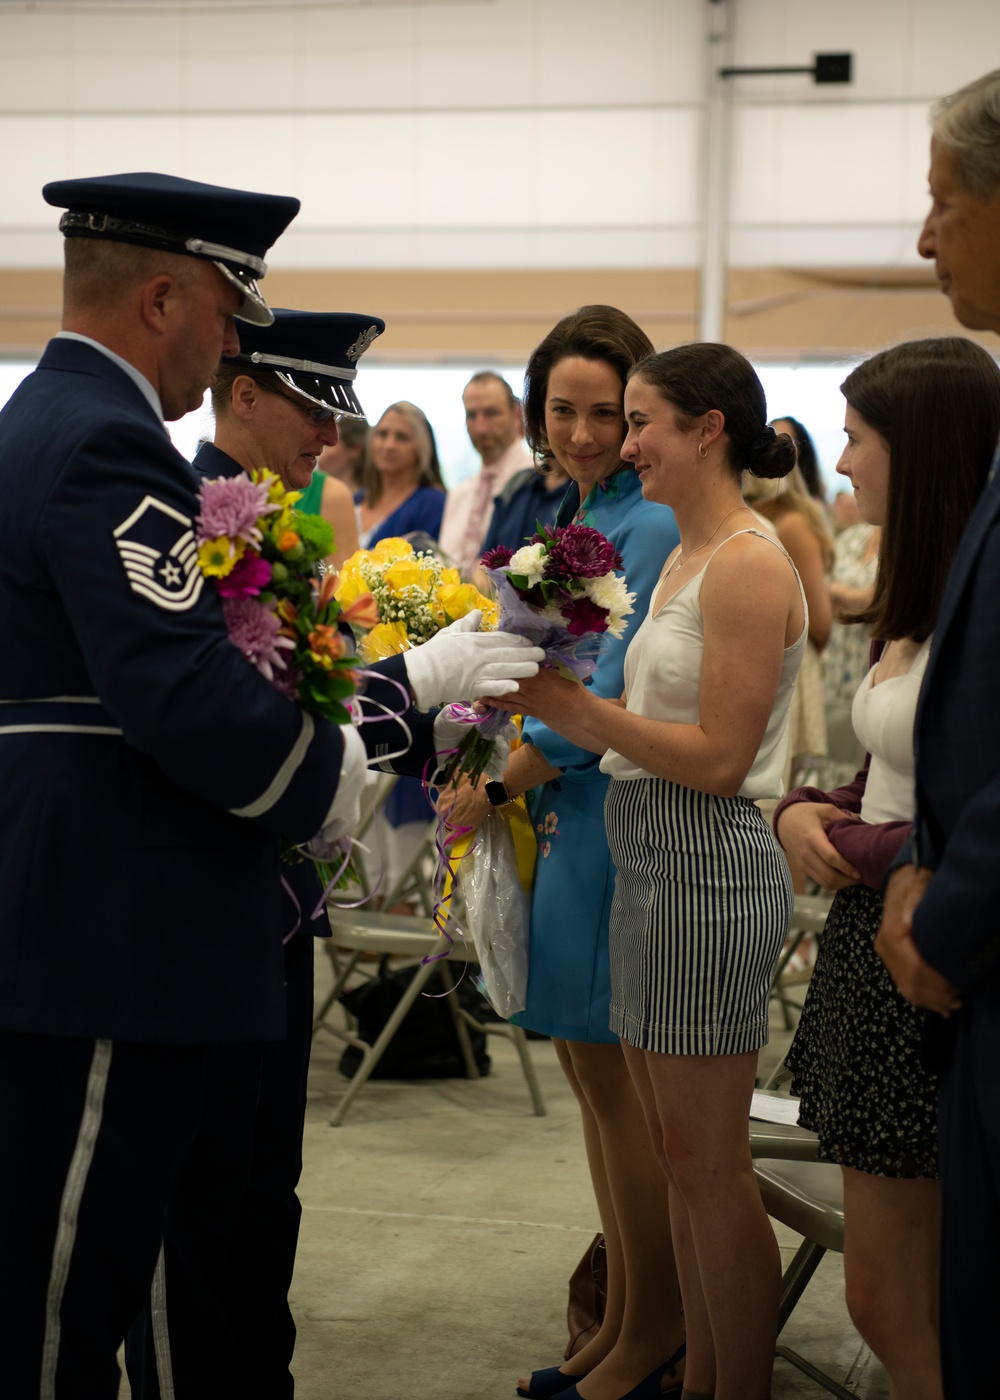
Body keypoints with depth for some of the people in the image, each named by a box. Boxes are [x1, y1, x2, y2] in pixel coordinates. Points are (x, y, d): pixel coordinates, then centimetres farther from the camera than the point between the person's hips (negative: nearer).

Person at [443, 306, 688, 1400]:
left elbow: (611, 695, -18)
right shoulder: (569, 514, 14)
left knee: (614, 1076, -1)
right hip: (554, 810, 9)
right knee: (586, 1070, 14)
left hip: (612, 816, -9)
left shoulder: (651, 526, -14)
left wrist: (495, 786, -11)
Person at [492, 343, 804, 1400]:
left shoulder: (748, 567, -15)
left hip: (706, 867, -10)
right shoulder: (685, 558, 14)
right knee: (674, 1152, 14)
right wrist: (538, 702, 5)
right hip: (651, 862, 10)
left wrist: (569, 703, -17)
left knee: (708, 1166, -1)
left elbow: (718, 758, -19)